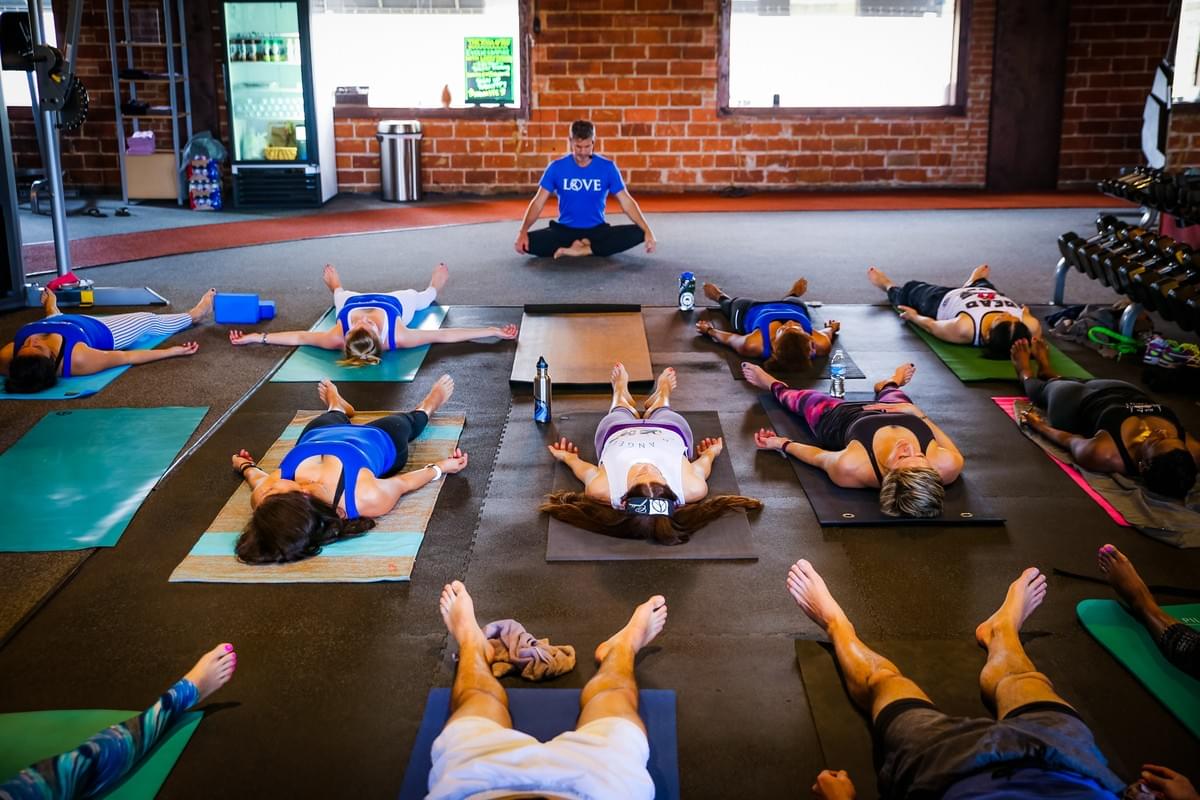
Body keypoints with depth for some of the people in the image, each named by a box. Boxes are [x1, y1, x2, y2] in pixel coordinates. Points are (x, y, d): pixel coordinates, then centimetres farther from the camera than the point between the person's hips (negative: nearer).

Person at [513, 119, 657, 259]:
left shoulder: (607, 167, -5)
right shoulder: (557, 167, -5)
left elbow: (626, 202, -3)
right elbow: (538, 202, -4)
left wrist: (647, 231, -14)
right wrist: (523, 232, -19)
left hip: (597, 230, 0)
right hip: (565, 230, 0)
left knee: (638, 233, -25)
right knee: (528, 242, -28)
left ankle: (583, 250, -21)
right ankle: (593, 246, -15)